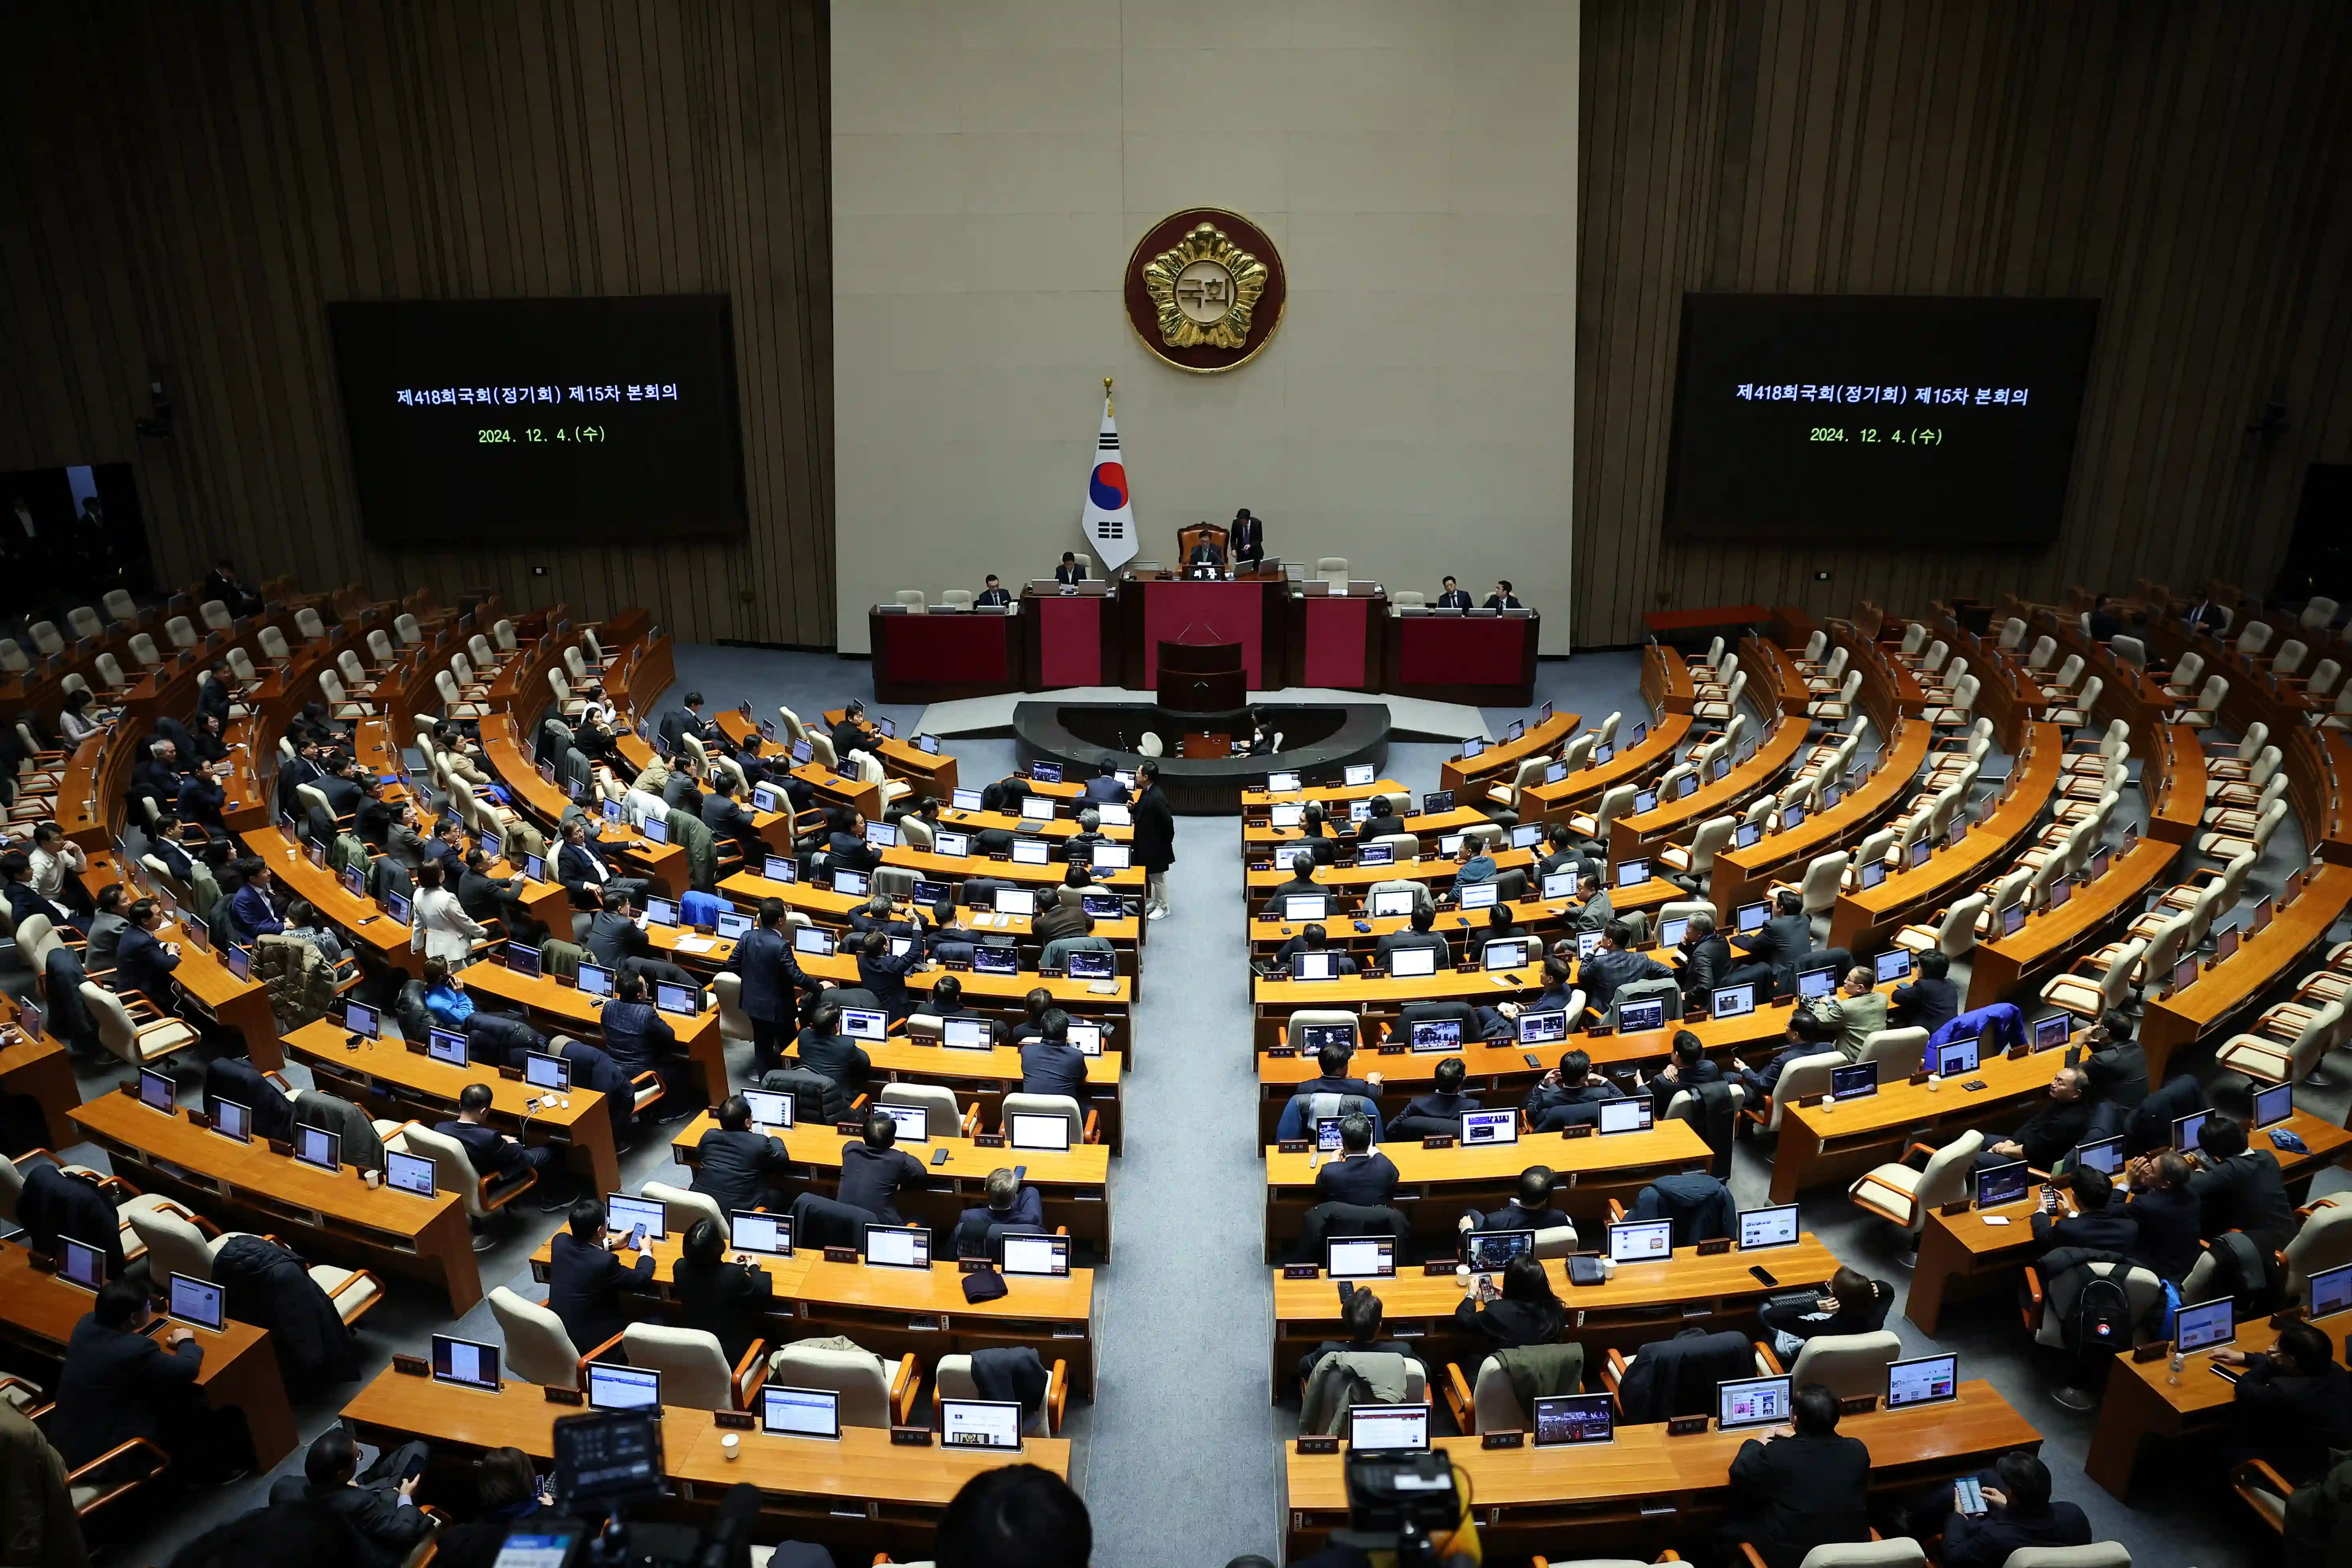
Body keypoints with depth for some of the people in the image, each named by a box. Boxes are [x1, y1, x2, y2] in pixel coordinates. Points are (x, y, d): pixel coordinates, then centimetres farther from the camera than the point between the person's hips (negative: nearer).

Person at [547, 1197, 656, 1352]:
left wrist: (612, 1244, 21)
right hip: (588, 1341, -7)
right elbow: (642, 1279, -11)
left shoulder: (560, 1241, -10)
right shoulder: (604, 1262, -28)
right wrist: (646, 1251, 6)